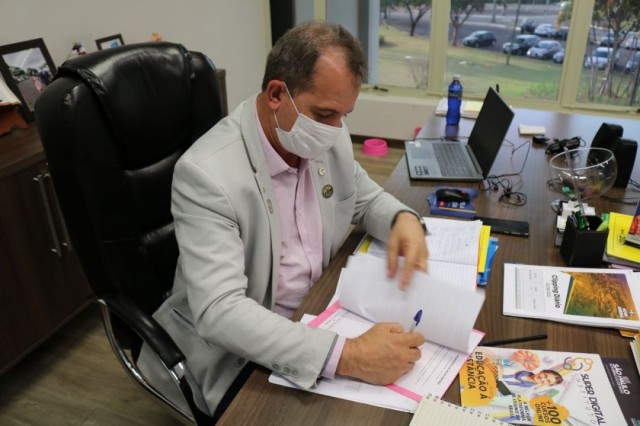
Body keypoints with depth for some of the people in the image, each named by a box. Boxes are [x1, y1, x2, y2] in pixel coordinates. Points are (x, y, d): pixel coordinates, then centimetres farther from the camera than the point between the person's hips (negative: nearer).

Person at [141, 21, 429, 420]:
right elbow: (219, 311, -32)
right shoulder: (206, 173, -27)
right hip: (242, 352, -6)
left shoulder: (328, 136, -5)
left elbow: (366, 197, 12)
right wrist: (344, 355, -40)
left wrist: (404, 218, -12)